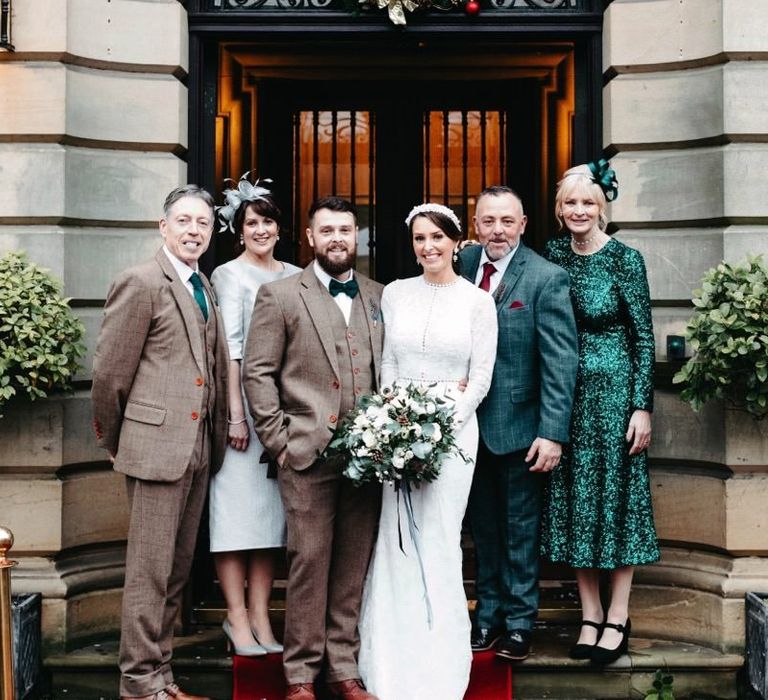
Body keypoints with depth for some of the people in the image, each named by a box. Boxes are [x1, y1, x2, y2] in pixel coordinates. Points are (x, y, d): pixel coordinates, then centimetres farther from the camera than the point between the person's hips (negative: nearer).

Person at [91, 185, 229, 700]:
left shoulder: (205, 287, 15)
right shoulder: (142, 282, -10)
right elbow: (109, 373, -8)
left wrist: (220, 432, 12)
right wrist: (115, 440, 1)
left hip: (198, 448, 8)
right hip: (157, 445, -8)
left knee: (178, 570, 14)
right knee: (150, 571, -1)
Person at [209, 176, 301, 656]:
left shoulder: (295, 277, 12)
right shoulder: (230, 275, -2)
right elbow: (229, 348, -9)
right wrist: (237, 413, -15)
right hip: (242, 402, -5)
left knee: (271, 509, 7)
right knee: (237, 506, -2)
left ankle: (261, 616, 13)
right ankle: (237, 617, 5)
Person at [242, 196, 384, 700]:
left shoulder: (378, 297, 14)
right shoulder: (281, 295, 2)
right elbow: (257, 372, 0)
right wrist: (279, 442, -5)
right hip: (308, 452, -3)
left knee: (354, 566, 8)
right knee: (309, 563, -1)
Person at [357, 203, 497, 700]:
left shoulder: (477, 301, 0)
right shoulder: (395, 293, 8)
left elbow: (481, 379, -1)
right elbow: (387, 366, 9)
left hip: (453, 427, -2)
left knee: (438, 540, -1)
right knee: (396, 539, 2)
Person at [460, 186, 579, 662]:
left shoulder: (547, 279, -13)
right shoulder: (462, 264, 1)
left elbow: (560, 362, -15)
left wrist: (552, 432, -20)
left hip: (519, 425, -4)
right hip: (471, 421, 4)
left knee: (520, 529, 9)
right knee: (483, 527, 16)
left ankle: (519, 621, 23)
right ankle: (489, 613, 31)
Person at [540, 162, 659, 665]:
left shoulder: (624, 258, -8)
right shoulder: (553, 255, 4)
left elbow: (644, 337, -7)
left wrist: (642, 407, -11)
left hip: (614, 390, -4)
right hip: (567, 393, 4)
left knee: (617, 496, 3)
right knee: (574, 501, 7)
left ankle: (618, 619, 13)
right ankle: (590, 615, 18)